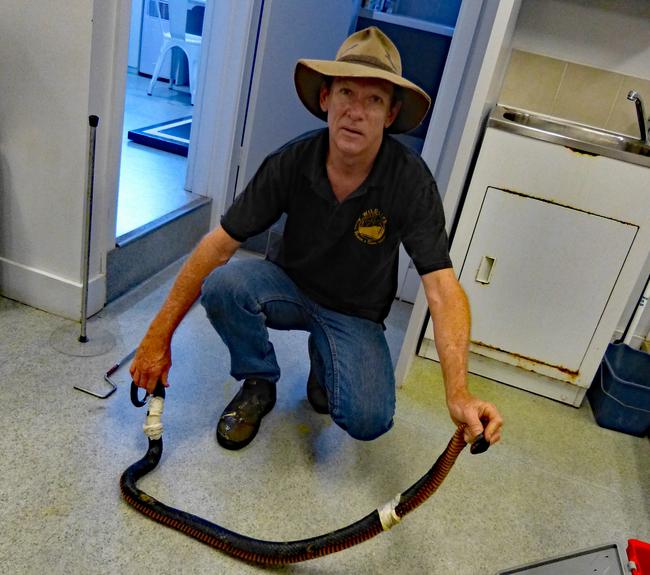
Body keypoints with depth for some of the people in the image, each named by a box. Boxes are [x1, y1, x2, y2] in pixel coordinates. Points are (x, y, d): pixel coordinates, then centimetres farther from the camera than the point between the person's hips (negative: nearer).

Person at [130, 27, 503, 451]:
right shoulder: (292, 162, -19)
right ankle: (259, 384, -1)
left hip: (355, 313, -1)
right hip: (290, 285, 2)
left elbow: (442, 288, -29)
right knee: (222, 284, -30)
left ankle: (325, 360, 12)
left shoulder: (411, 181, -24)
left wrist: (458, 393, -43)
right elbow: (220, 244, -18)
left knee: (368, 420, -23)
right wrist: (158, 337, -19)